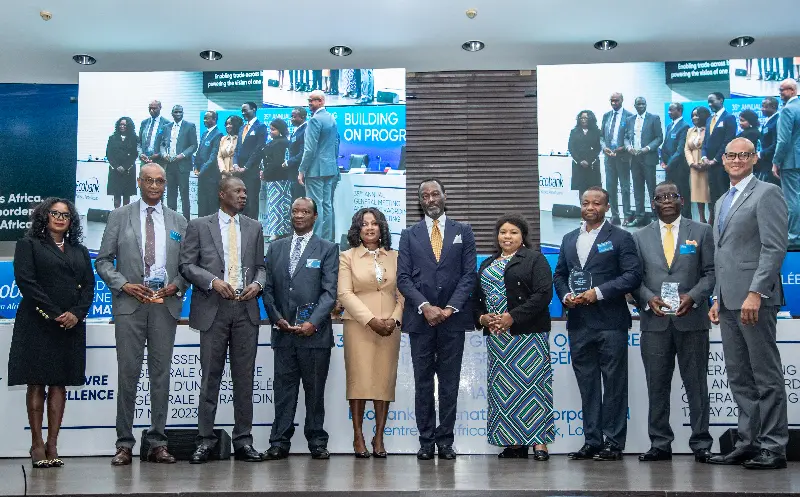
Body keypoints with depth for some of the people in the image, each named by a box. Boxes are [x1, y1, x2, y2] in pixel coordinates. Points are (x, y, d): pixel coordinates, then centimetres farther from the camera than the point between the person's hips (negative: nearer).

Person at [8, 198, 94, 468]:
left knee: (60, 384, 2)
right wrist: (53, 314, -13)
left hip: (71, 324, 4)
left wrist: (77, 313, -7)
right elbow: (25, 281, -6)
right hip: (38, 323, -4)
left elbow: (89, 286, 11)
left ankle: (52, 445, 3)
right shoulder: (29, 244, 5)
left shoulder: (80, 251, 18)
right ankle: (37, 445, 0)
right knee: (37, 383, -3)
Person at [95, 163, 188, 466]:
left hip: (165, 304, 2)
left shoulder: (178, 222, 13)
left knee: (161, 373, 4)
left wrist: (177, 285, -7)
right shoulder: (120, 216, 8)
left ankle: (158, 443, 10)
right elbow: (103, 260, 5)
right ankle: (124, 444, 6)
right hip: (129, 303, -1)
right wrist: (124, 285, -10)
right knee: (128, 372, -1)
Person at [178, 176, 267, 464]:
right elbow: (186, 264, 0)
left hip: (246, 309, 3)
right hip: (213, 309, -2)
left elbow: (261, 266, 16)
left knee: (244, 377, 4)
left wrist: (257, 283, -5)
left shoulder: (254, 228, 15)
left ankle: (243, 441, 11)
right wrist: (213, 281, -14)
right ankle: (205, 441, 9)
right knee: (210, 376, 1)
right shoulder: (199, 226, 5)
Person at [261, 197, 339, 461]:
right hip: (283, 331, 3)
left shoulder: (328, 249, 4)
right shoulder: (276, 248, 14)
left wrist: (313, 322, -14)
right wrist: (277, 318, -3)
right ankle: (279, 443, 8)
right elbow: (268, 288, 11)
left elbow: (330, 291, -4)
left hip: (314, 331, -2)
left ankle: (317, 442, 12)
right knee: (284, 388, 4)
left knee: (315, 390, 4)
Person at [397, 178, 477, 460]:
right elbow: (403, 278, 2)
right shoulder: (409, 235, 10)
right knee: (423, 383, 4)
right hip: (420, 318, 0)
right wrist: (425, 306, -11)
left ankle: (445, 441, 9)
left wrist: (449, 308, -9)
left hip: (452, 318, 0)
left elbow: (469, 275, 2)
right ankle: (426, 441, 10)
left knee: (449, 383, 3)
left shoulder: (463, 232, 9)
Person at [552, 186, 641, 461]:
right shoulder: (569, 239, 17)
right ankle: (592, 441, 15)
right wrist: (565, 296, -1)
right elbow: (559, 274, 19)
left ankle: (614, 443, 5)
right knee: (587, 384, 8)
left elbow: (633, 275, -8)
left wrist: (598, 292, -15)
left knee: (614, 384, -1)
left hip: (610, 322, -5)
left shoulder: (620, 238, 1)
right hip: (578, 323, 5)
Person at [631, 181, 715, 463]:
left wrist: (693, 297, -12)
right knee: (657, 385, 4)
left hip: (692, 319, -1)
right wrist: (649, 299, -11)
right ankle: (660, 444, 11)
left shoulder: (701, 232, 8)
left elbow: (710, 273, 4)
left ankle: (701, 443, 12)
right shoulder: (640, 238, 11)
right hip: (654, 321, 1)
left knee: (696, 384, 3)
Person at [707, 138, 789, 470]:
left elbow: (775, 248, -13)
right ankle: (749, 443, 16)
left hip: (755, 299, -8)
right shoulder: (722, 202, 21)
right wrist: (717, 298, 16)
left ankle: (773, 448, 4)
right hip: (729, 302, 8)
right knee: (740, 379, 10)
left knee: (766, 377, -3)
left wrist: (755, 293, -20)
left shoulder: (767, 193, -4)